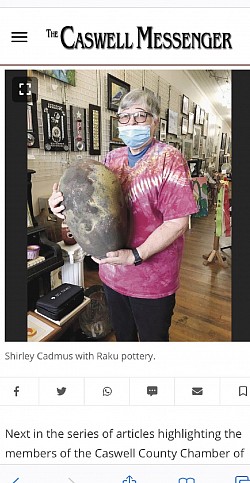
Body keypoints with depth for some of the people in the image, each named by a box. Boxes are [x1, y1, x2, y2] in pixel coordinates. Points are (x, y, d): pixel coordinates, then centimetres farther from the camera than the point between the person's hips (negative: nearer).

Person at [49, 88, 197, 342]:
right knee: (122, 336, 27)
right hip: (112, 274, 5)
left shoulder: (169, 159, -12)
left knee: (153, 339, 18)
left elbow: (177, 222, -18)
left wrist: (135, 256, -24)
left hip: (152, 281, -5)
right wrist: (66, 204, -11)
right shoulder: (111, 158, 5)